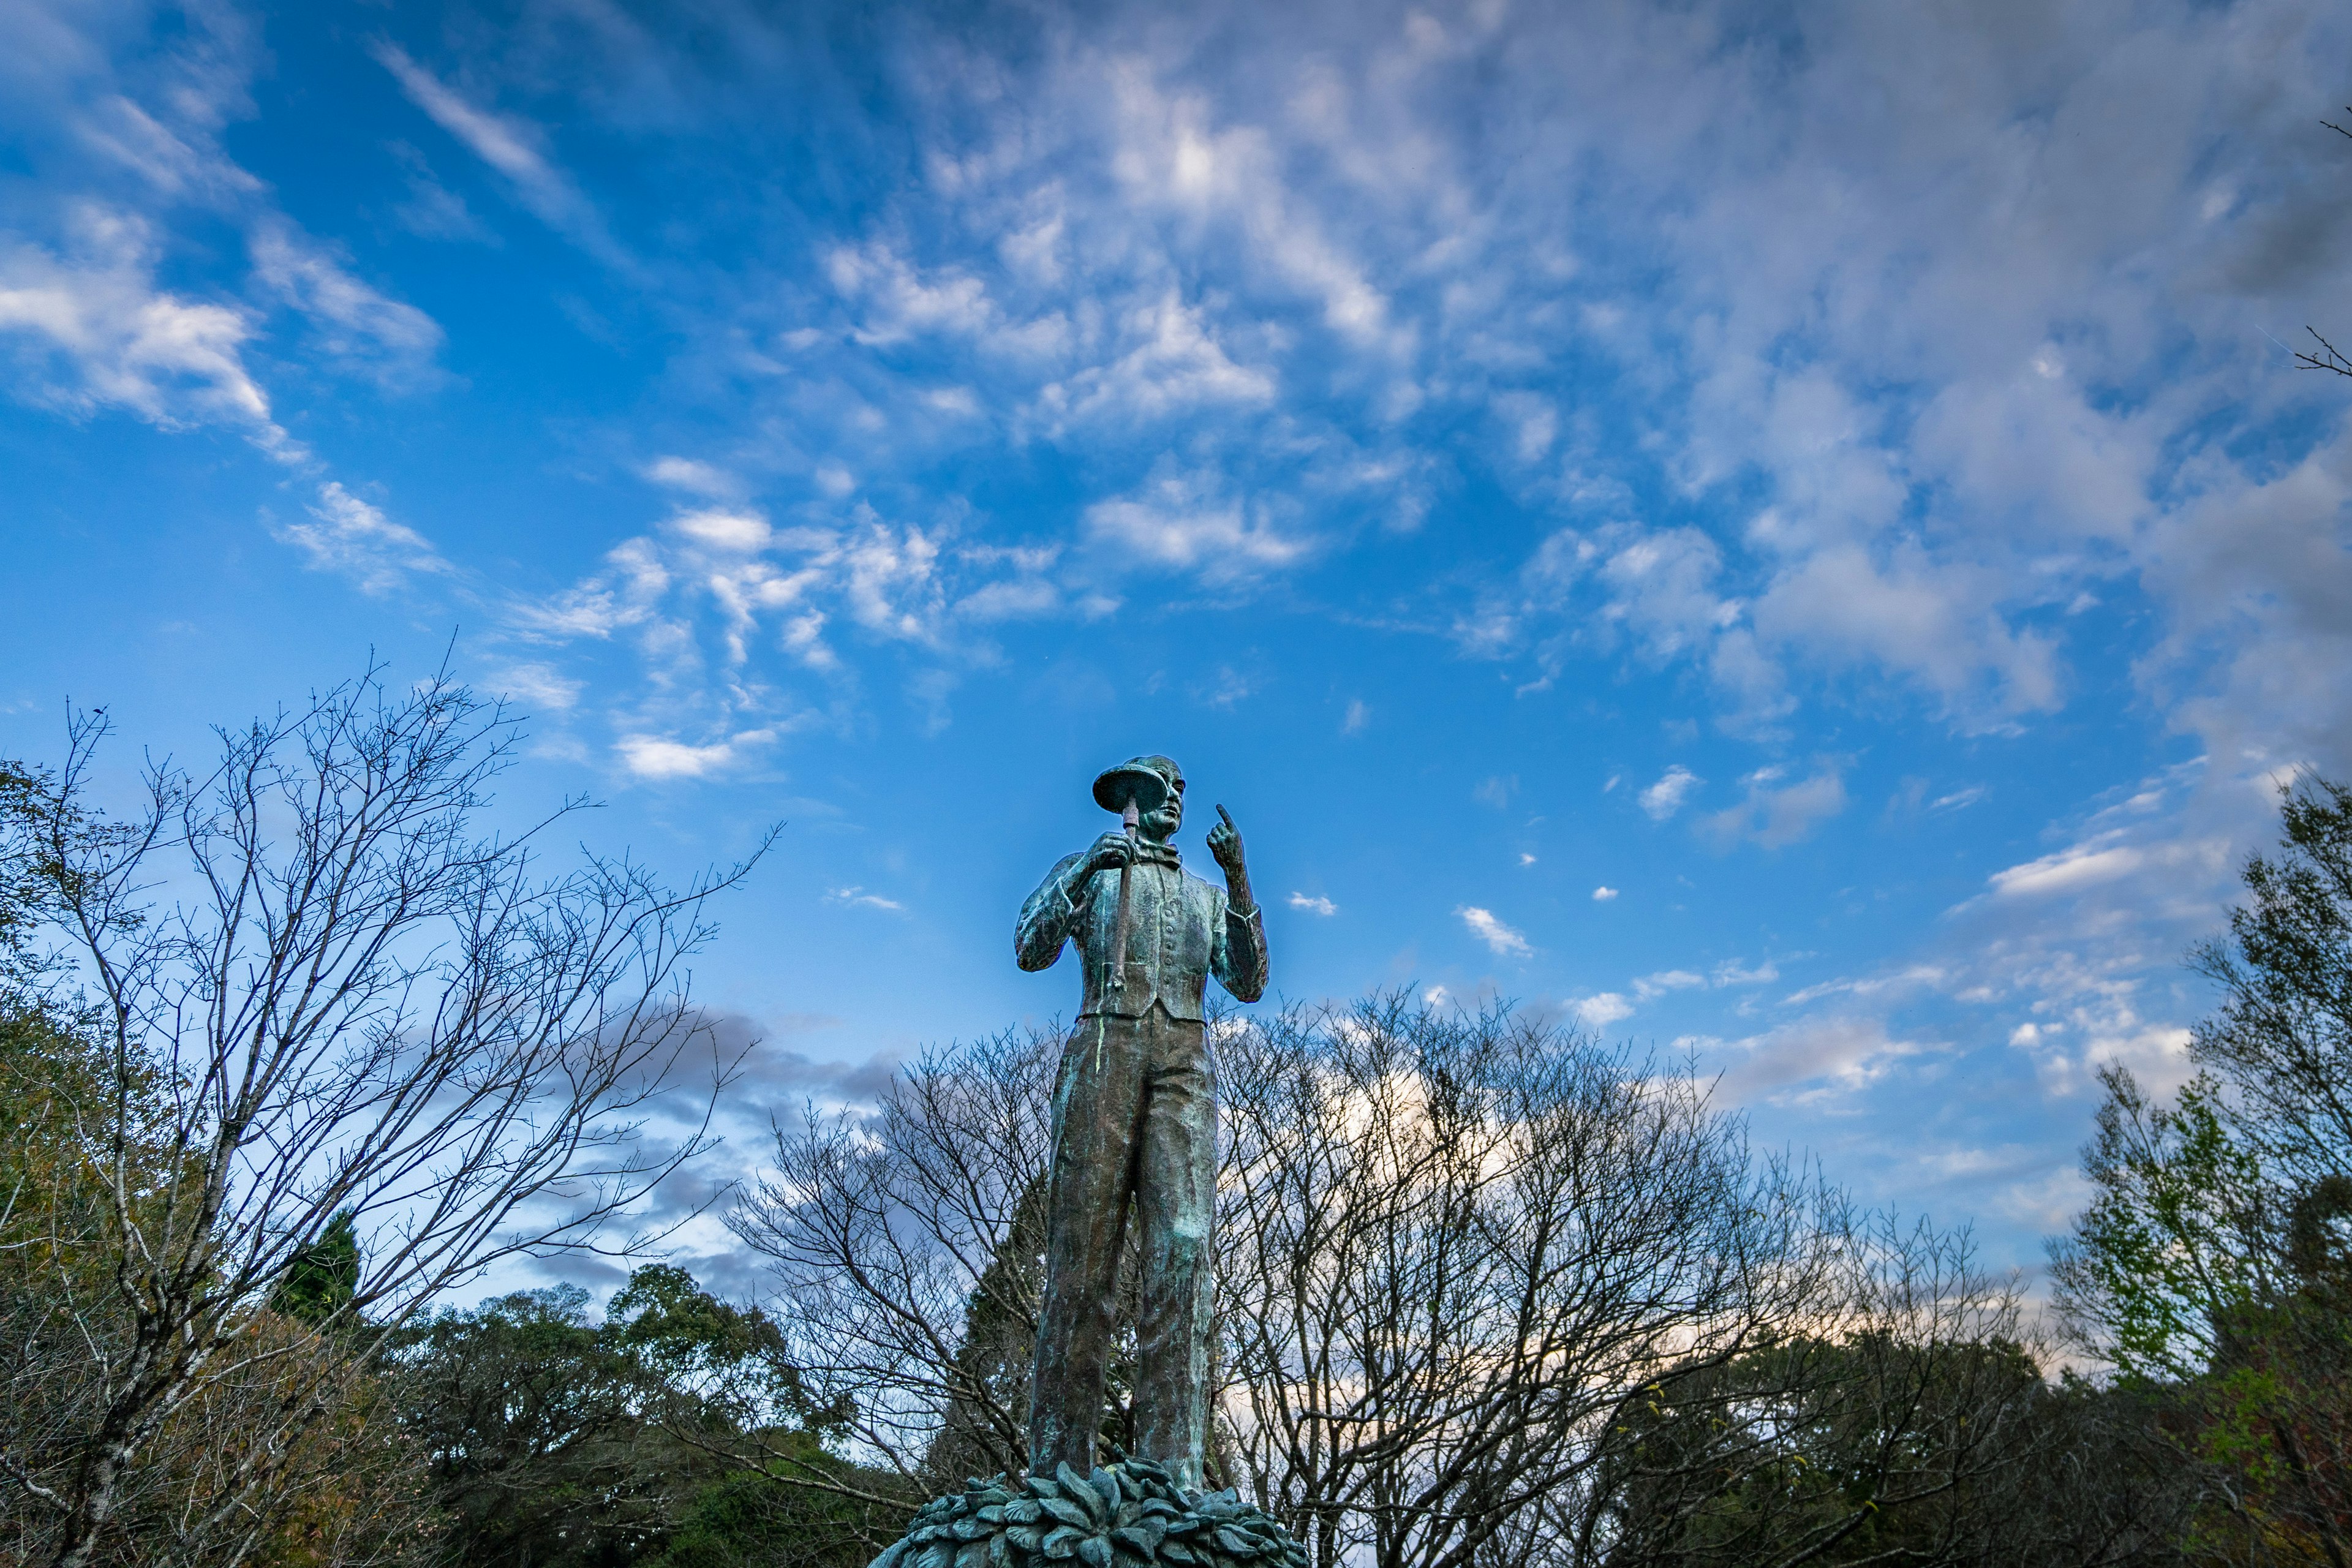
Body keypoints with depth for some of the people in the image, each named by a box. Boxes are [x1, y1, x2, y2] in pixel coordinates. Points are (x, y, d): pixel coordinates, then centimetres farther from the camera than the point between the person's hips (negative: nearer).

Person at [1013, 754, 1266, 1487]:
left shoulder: (1206, 894, 26)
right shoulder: (1086, 868, 19)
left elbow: (1248, 983, 10)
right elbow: (1031, 949, 2)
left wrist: (1238, 879, -1)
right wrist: (1085, 868, -10)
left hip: (1184, 1063, 2)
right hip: (1104, 1049, -2)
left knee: (1181, 1242, -12)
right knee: (1082, 1251, -9)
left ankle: (1173, 1478, -14)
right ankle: (1056, 1472, -6)